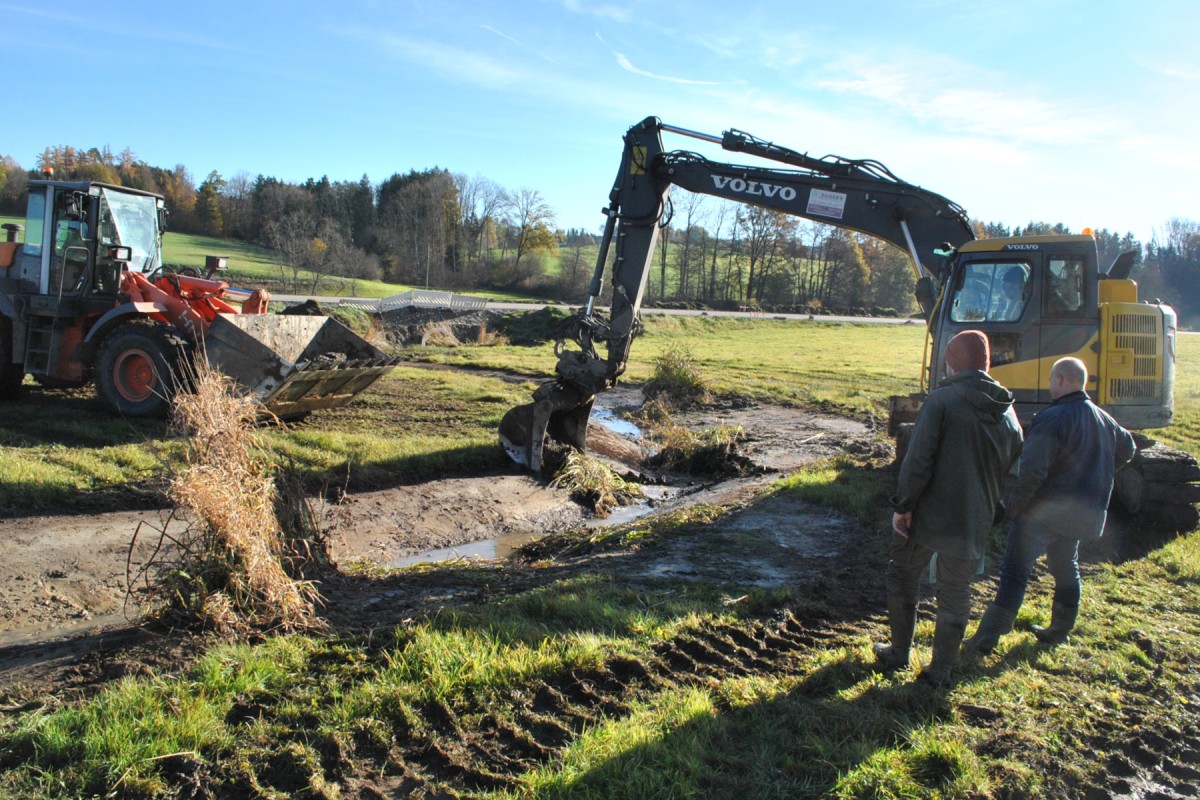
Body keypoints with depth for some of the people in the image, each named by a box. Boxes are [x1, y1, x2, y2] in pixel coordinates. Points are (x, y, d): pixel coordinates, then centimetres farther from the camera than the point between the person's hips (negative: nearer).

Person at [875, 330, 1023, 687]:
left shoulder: (941, 400, -13)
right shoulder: (1007, 413, 6)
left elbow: (918, 460, -19)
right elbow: (1011, 472, 13)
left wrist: (902, 505, -10)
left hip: (929, 513, -4)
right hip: (974, 523, 5)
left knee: (903, 577, 16)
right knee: (956, 594, 14)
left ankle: (899, 653, 24)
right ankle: (941, 669, 22)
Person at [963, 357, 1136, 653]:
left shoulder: (1052, 419, -21)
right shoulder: (1104, 419, 8)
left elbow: (1032, 471, -27)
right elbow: (1127, 448, 29)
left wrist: (1012, 506, -16)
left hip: (1044, 510, -8)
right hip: (1085, 513, 8)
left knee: (1015, 571, -6)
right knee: (1066, 568, 24)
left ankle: (987, 638, -5)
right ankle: (1059, 631, 35)